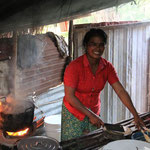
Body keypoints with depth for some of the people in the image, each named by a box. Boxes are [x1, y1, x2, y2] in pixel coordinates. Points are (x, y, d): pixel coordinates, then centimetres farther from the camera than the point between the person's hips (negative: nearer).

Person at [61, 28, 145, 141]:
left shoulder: (107, 67, -7)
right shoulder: (75, 66, -21)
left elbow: (121, 91, -9)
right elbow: (69, 96, -20)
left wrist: (136, 115, -16)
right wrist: (90, 115, -20)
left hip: (94, 112, 4)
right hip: (74, 112, -4)